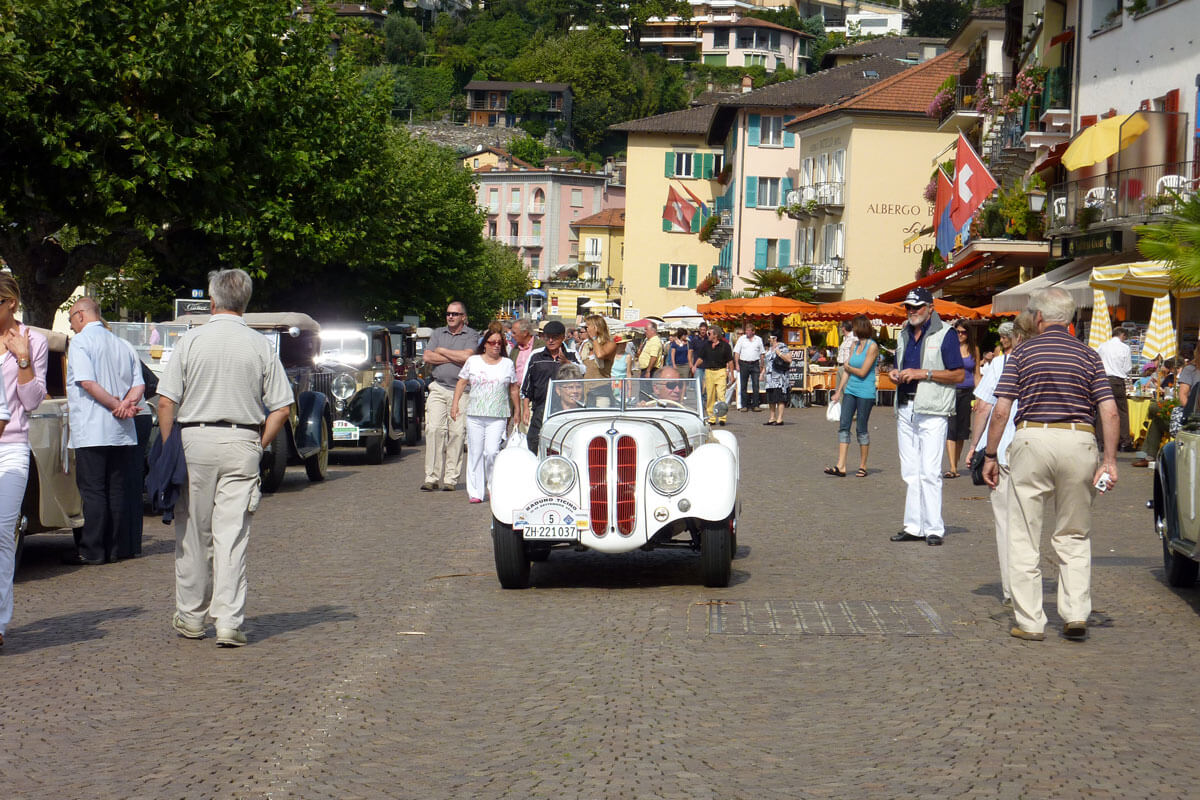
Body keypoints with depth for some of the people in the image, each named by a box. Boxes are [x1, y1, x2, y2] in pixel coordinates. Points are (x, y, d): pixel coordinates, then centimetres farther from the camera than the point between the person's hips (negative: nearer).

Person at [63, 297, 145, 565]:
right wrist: (125, 404, -6)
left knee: (92, 490, -5)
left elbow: (87, 382, -16)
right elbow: (139, 385, 9)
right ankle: (113, 548, 9)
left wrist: (116, 405, -11)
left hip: (91, 430, -6)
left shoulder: (80, 342, -5)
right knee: (116, 490, 7)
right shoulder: (123, 345, 17)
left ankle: (91, 551, -5)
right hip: (121, 431, 6)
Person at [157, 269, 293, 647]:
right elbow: (281, 407, -1)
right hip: (242, 445, 0)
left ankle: (190, 617, 20)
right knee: (232, 535, 0)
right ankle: (229, 622, -5)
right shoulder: (261, 346, 2)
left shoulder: (191, 340, -1)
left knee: (193, 534, 10)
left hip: (194, 439, 0)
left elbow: (166, 402, -4)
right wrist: (259, 444, 8)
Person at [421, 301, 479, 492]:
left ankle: (451, 479, 0)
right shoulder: (438, 333, 16)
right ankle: (431, 477, -7)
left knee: (457, 433, -5)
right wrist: (455, 358, -4)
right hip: (438, 389, 3)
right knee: (433, 430, -8)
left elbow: (467, 356, -14)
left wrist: (442, 351, -2)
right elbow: (428, 357, 4)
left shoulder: (471, 335, 4)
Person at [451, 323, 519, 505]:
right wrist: (455, 403, 2)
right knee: (475, 452, 1)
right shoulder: (473, 361, 7)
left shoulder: (508, 364, 9)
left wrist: (517, 412, 15)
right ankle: (475, 492, 7)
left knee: (491, 452, -13)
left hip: (498, 416, -1)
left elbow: (513, 389, 14)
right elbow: (461, 383, 11)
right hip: (475, 415, 1)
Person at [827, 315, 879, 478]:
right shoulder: (854, 345, 12)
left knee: (862, 429, 1)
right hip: (850, 390, 7)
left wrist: (848, 368, 4)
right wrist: (839, 391, 11)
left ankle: (862, 467, 12)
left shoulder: (872, 347, -10)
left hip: (865, 393, -7)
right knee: (843, 426, -1)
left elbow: (863, 372, -13)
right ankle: (841, 467, -4)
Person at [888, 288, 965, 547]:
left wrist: (923, 373, -16)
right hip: (906, 407, 7)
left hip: (932, 411, -7)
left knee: (929, 472, -10)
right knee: (910, 473, 9)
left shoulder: (944, 335, -5)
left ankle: (934, 528, -6)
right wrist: (896, 374, 6)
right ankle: (913, 527, 13)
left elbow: (958, 374, -9)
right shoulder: (904, 335, 17)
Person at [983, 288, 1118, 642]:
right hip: (1079, 443, 2)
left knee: (1024, 538, 6)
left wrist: (990, 456, 6)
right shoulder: (1088, 355, 9)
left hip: (1032, 440, -2)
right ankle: (1076, 614, 6)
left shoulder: (1022, 353, 4)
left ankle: (1030, 622, 6)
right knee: (1074, 536, 15)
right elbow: (1109, 412, 0)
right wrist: (1109, 460, 2)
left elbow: (1001, 410, -2)